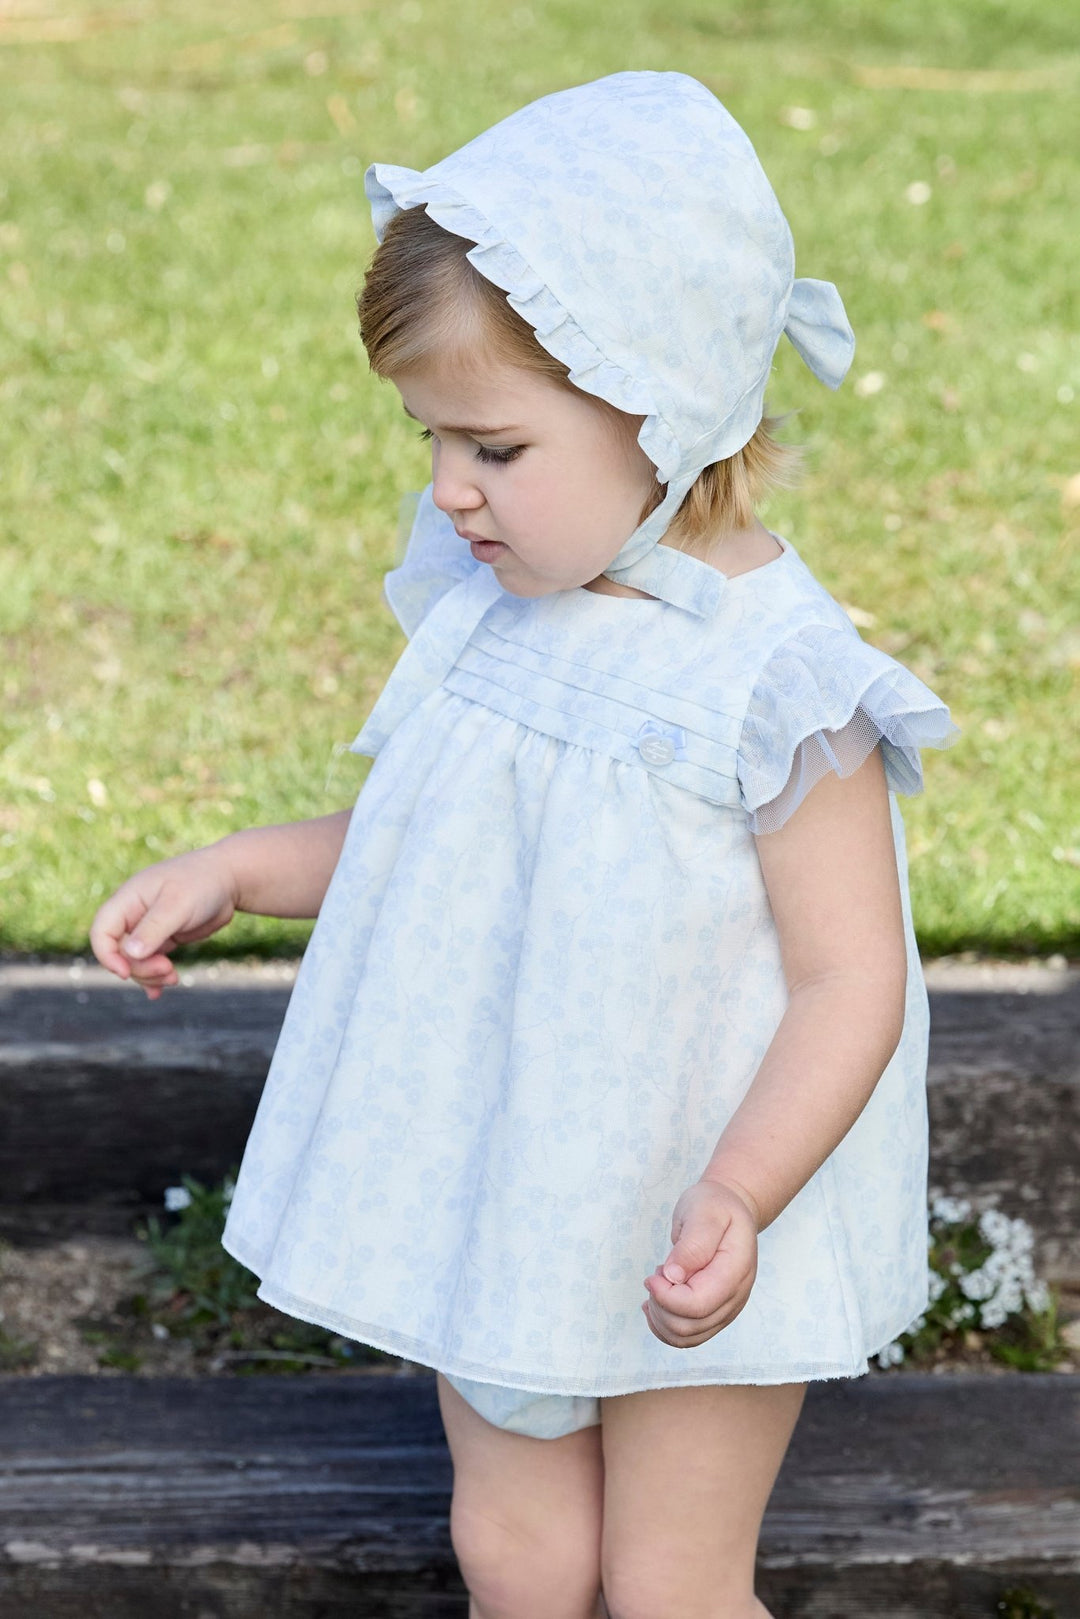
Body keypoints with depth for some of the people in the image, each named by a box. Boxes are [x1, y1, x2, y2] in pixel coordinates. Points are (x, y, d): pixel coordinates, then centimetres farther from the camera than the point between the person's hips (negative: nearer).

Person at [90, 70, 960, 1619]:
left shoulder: (775, 674, -24)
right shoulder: (491, 607, -4)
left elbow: (849, 980, -20)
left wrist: (737, 1198, -34)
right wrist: (235, 869, 1)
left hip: (696, 1220, -6)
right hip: (492, 1190, 6)